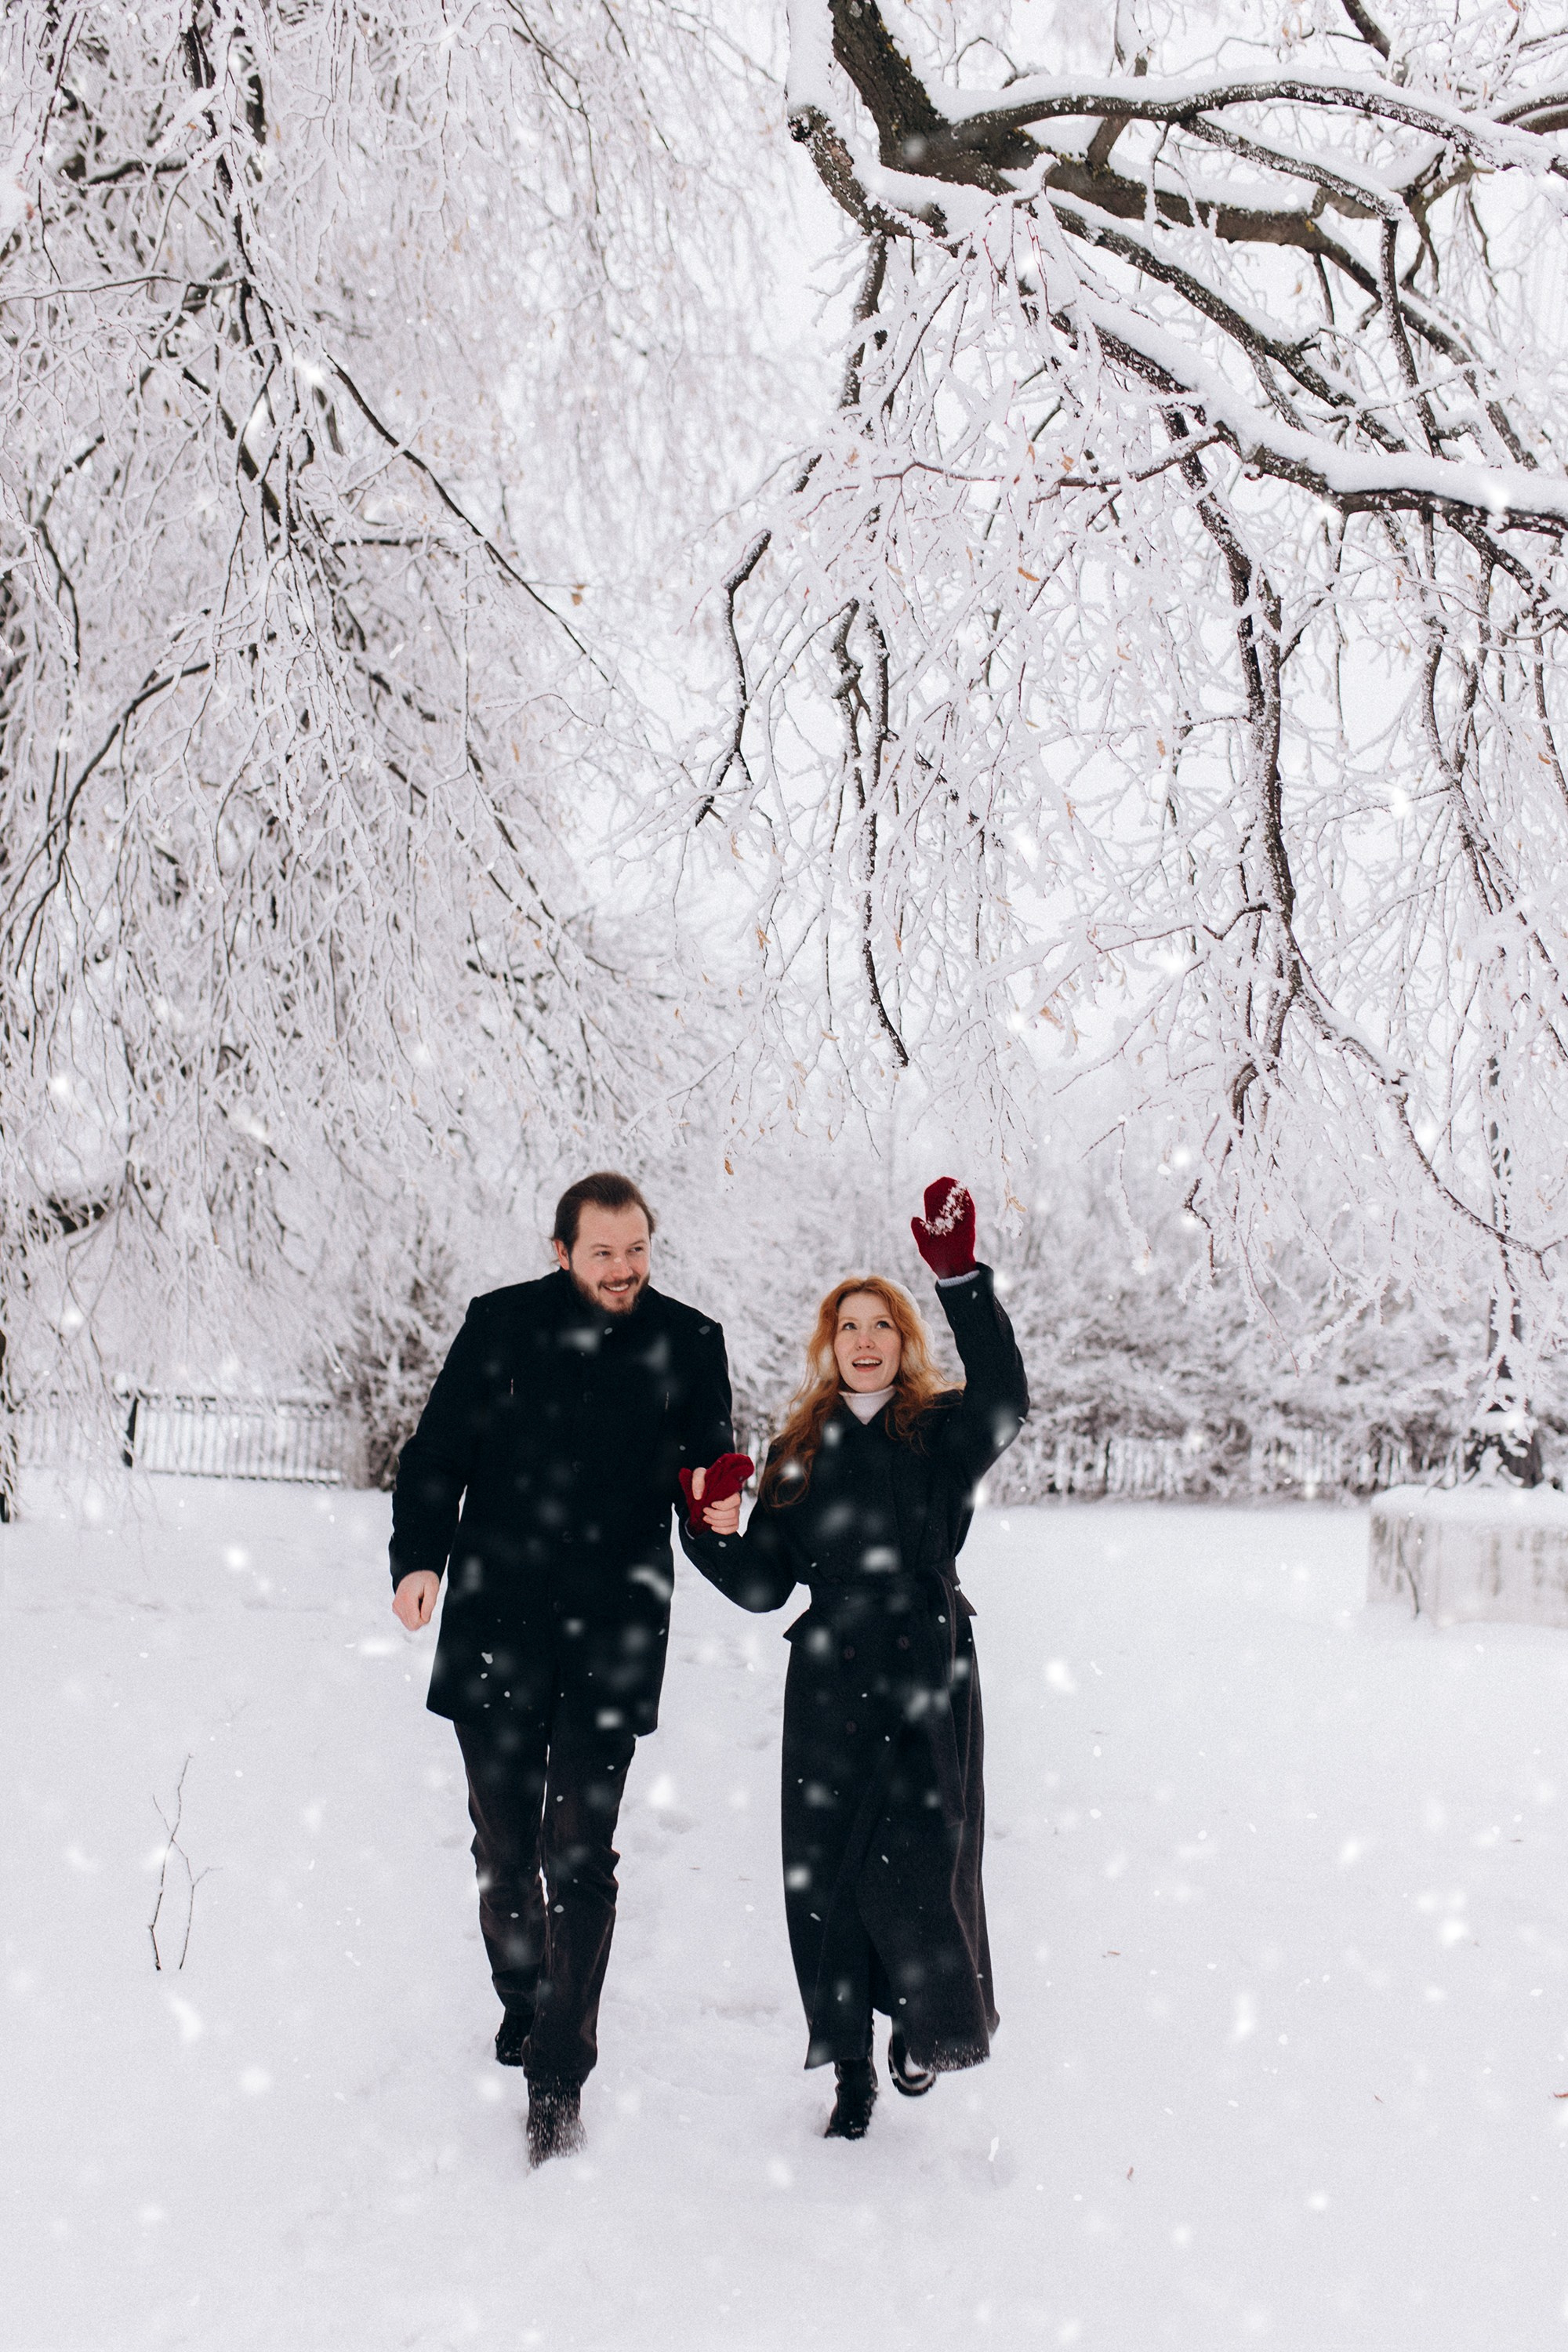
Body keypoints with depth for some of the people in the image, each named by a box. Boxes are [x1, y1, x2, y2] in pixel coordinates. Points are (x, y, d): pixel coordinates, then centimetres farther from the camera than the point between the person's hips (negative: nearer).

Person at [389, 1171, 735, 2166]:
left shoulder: (689, 1342, 2)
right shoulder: (502, 1324, 1)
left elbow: (709, 1466, 10)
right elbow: (438, 1450, 5)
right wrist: (419, 1557, -9)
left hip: (614, 1632, -1)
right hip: (497, 1621, 2)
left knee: (580, 1852, -6)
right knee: (504, 1845, 13)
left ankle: (559, 2075, 1)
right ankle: (523, 2010, 36)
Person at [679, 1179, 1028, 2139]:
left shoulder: (943, 1431, 2)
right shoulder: (799, 1450, 11)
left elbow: (1006, 1402, -23)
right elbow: (764, 1585, 10)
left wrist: (962, 1277, -32)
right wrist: (714, 1533, -11)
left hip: (929, 1676, -3)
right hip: (829, 1684, 3)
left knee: (914, 1869, -9)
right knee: (824, 1877, 5)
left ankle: (936, 2024, 20)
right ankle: (851, 2071, 21)